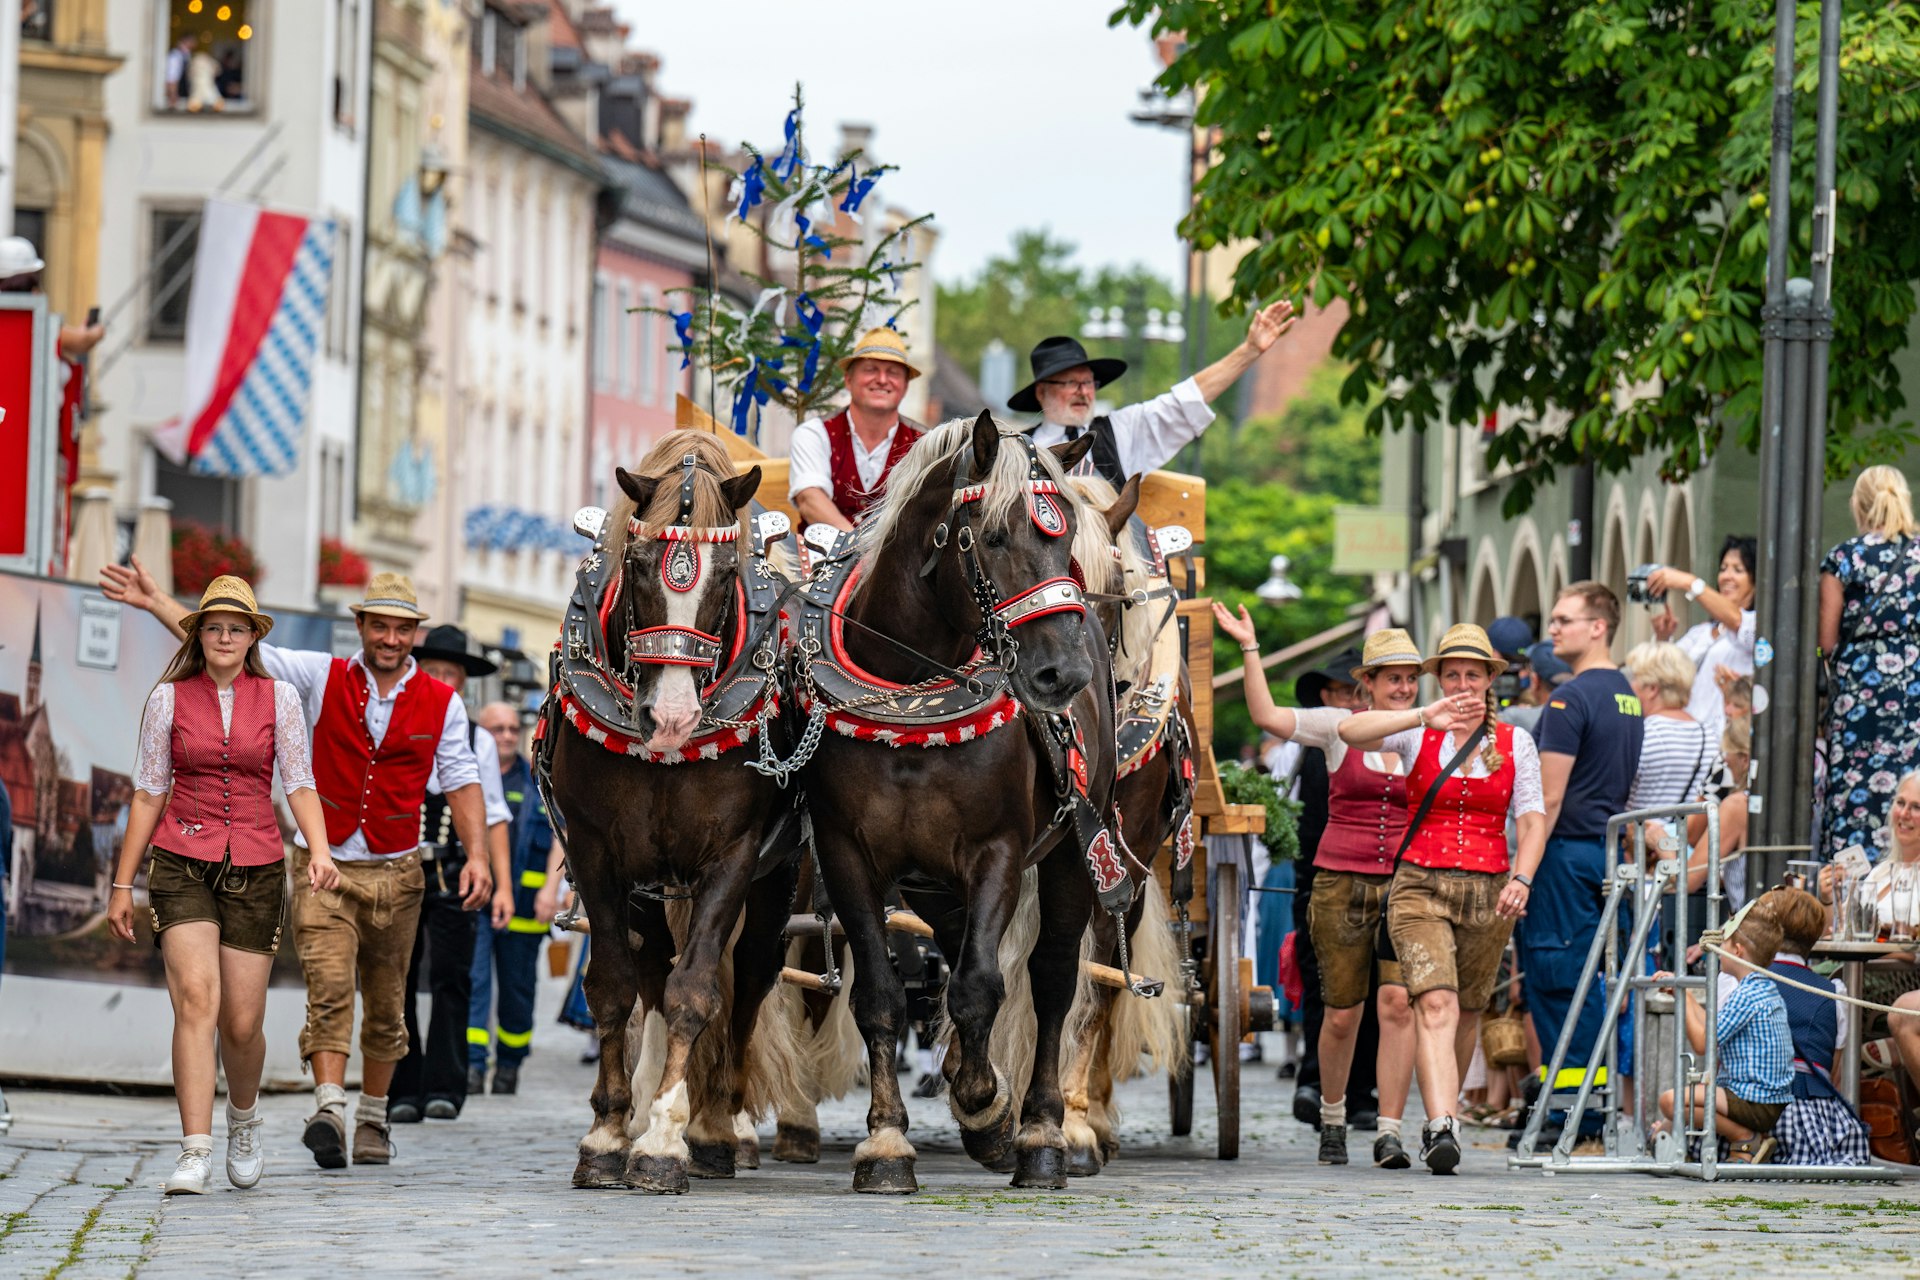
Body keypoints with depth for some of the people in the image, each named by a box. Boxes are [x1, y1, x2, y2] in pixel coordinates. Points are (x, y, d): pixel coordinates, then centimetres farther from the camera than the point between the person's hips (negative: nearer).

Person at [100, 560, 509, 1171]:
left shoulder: (442, 703, 4)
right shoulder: (323, 679, 2)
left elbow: (461, 782, 5)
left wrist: (476, 855, -10)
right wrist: (157, 604, -4)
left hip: (395, 871, 2)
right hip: (324, 864, -2)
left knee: (385, 1003, 9)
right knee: (329, 985, -18)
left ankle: (373, 1117, 24)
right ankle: (329, 1109, -28)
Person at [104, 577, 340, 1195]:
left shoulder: (278, 698, 5)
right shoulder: (169, 698, 4)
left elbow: (299, 785, 3)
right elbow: (148, 794, 7)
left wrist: (320, 852, -15)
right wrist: (122, 884, 6)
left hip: (255, 868, 1)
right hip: (182, 864, -1)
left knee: (242, 1022, 1)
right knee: (196, 999, -20)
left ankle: (243, 1114, 34)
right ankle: (195, 1154, -24)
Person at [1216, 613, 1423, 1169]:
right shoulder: (1339, 727, 2)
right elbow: (1266, 716, -11)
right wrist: (1249, 648, -16)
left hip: (1404, 887, 1)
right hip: (1340, 884, -1)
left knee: (1397, 1002, -14)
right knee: (1341, 1015, 4)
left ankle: (1389, 1133, -13)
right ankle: (1332, 1116, 29)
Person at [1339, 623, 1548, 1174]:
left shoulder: (1515, 743, 8)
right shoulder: (1417, 734, 2)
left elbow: (1532, 819, 3)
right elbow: (1350, 731, -15)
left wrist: (1521, 878, -15)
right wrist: (1424, 717, -28)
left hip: (1487, 893, 3)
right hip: (1421, 887, -3)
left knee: (1466, 1014, 12)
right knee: (1436, 1005, -20)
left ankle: (1442, 1117, 31)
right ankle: (1441, 1128, -31)